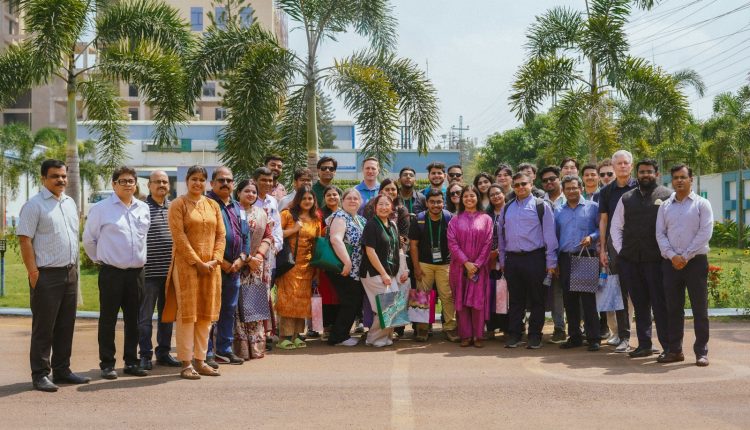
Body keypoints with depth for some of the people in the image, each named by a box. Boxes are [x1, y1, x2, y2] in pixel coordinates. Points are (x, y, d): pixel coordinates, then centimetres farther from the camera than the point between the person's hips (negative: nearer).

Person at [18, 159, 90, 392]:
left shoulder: (70, 203, 14)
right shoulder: (34, 205, -7)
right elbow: (24, 239, -12)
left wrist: (75, 266, 15)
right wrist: (33, 272, -17)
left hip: (70, 272, 7)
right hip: (47, 275, -7)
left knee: (66, 326, 12)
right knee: (43, 328, -1)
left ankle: (62, 370, 22)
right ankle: (40, 375, 8)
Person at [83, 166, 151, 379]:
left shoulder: (143, 209, 10)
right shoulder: (101, 209, -4)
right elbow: (89, 239, 4)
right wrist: (100, 259, 9)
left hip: (136, 271, 4)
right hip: (111, 272, -4)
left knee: (133, 320, 10)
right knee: (108, 320, 1)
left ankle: (131, 362, 19)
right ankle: (107, 364, 8)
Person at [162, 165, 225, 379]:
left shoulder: (213, 205, 13)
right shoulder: (178, 204, -2)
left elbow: (221, 235, 9)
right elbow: (179, 237, -10)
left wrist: (215, 260, -6)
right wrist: (197, 262, -14)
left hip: (210, 268, 5)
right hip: (186, 266, -5)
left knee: (206, 313, 7)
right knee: (186, 313, -3)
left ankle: (200, 360, 15)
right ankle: (186, 363, 1)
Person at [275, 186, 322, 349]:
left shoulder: (316, 219, 12)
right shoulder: (287, 214, 0)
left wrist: (317, 270, 11)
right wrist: (294, 229, -13)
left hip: (306, 265, 4)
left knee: (302, 299, 3)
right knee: (288, 299, -8)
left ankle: (296, 335, 10)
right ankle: (285, 336, -5)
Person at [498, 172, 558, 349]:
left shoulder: (541, 206, -1)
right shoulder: (507, 209, 13)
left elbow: (549, 235, -3)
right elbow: (501, 235, 17)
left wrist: (551, 262, -7)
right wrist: (502, 260, 13)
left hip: (534, 258, -4)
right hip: (512, 259, 4)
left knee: (537, 300, 3)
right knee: (515, 300, 9)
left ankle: (535, 336, 12)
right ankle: (514, 335, 16)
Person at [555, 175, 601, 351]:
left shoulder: (592, 207, 4)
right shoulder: (558, 211, 14)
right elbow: (554, 236, 16)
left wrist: (592, 237, -17)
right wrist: (553, 261, 9)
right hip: (565, 259, 4)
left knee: (588, 298, -6)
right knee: (569, 299, 7)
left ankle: (593, 338, 0)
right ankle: (574, 336, 16)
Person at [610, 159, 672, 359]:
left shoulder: (667, 196, 1)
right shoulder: (626, 198, 14)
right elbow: (616, 226, 18)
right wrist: (620, 250, 8)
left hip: (656, 260, -4)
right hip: (630, 260, 4)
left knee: (660, 304, -2)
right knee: (639, 304, 10)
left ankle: (668, 347, 4)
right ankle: (644, 344, 18)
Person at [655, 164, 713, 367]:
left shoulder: (702, 204, 2)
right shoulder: (665, 206, 12)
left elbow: (705, 232, -7)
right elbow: (660, 234, 6)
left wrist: (685, 256, -12)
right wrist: (673, 256, -8)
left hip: (696, 261, -3)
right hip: (671, 263, 3)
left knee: (699, 308, -1)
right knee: (673, 308, 6)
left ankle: (701, 352, 6)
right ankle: (674, 350, 13)